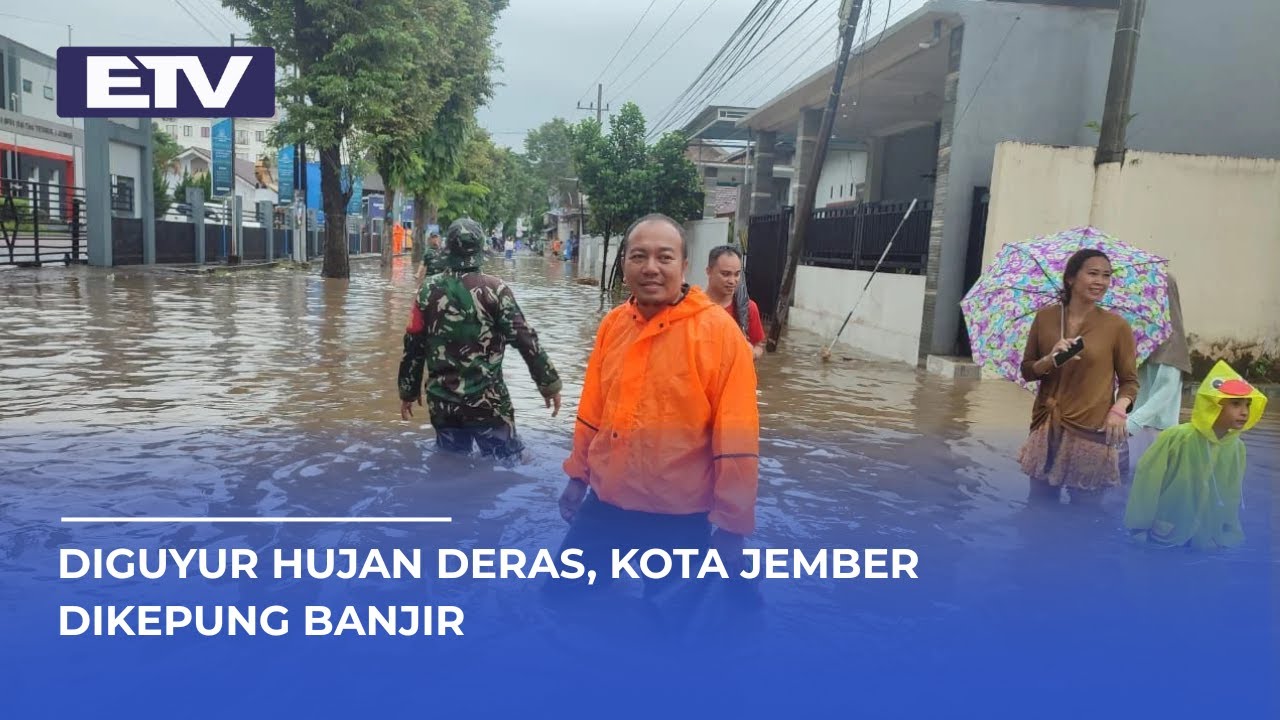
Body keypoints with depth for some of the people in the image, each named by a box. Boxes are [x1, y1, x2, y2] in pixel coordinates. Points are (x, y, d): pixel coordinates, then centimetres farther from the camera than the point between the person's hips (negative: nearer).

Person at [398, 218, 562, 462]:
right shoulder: (494, 289, -8)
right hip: (488, 401, -3)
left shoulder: (429, 291, 1)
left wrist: (408, 392, 18)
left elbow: (413, 346, 6)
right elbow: (525, 339, -10)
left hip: (443, 403, 4)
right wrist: (550, 384, -2)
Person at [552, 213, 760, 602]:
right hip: (604, 504, 5)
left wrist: (732, 525, -14)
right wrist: (578, 475, 16)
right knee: (561, 592, 16)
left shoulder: (718, 330, -17)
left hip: (679, 518, -4)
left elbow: (737, 441, -16)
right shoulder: (613, 324, 1)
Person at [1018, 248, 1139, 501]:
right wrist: (1050, 360, -13)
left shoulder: (1117, 326, -3)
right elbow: (1027, 371, 7)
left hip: (1091, 431, -2)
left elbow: (1130, 380, 3)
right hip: (1047, 428, 2)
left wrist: (1119, 409, -16)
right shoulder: (1045, 318, 2)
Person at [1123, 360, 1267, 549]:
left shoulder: (1237, 448, -4)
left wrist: (1229, 535, 11)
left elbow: (1231, 497, 9)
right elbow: (1147, 483, -15)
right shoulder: (1177, 438, -20)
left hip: (1206, 543, 5)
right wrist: (1138, 530, -12)